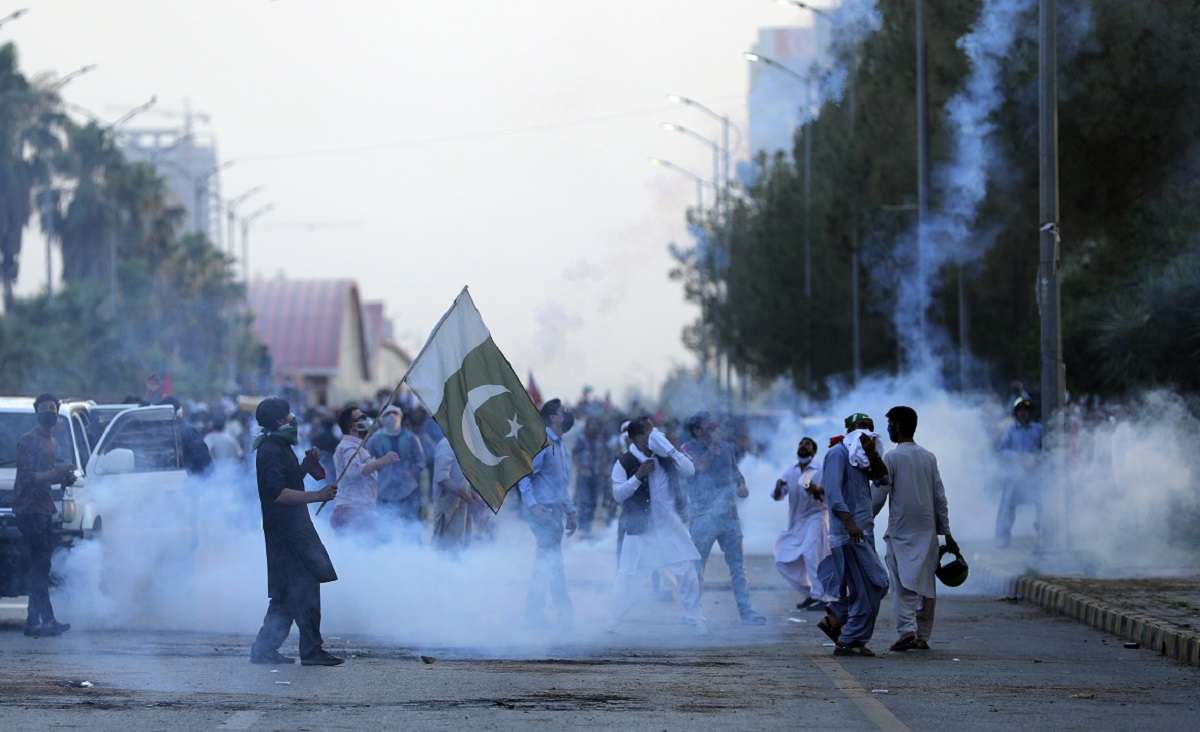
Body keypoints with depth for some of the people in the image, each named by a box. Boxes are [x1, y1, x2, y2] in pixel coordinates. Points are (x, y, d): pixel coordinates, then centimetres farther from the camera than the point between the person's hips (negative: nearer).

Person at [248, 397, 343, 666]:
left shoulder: (279, 447, 17)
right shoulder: (271, 450, -15)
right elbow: (277, 493, -24)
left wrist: (306, 467, 10)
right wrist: (317, 496, -27)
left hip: (293, 529, 11)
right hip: (286, 530, -11)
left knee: (287, 594, 12)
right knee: (305, 587, -9)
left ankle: (264, 650, 15)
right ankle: (311, 650, -8)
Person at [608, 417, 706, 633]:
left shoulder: (663, 456, 2)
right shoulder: (624, 463, -11)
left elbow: (690, 471, -3)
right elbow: (618, 494, -15)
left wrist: (671, 450, -14)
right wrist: (638, 476, -26)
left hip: (669, 525, 4)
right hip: (640, 528, -4)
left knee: (687, 571, 3)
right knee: (628, 576, -3)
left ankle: (694, 617, 16)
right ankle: (612, 621, 10)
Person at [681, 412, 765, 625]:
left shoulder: (726, 447, 11)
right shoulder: (689, 448, -4)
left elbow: (736, 472, 23)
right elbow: (700, 466, -23)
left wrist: (742, 486, 3)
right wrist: (713, 446, -17)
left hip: (729, 515, 5)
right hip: (702, 517, -5)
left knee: (738, 566, 6)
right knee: (696, 567, -1)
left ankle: (746, 611, 9)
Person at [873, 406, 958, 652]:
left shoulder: (891, 458, -6)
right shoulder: (929, 458, 8)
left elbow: (879, 497, -7)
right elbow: (940, 497, 8)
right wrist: (946, 533, 11)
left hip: (900, 530, -4)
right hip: (927, 529, 4)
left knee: (903, 583, -5)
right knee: (926, 583, 8)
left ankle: (907, 630, -20)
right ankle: (923, 636, 9)